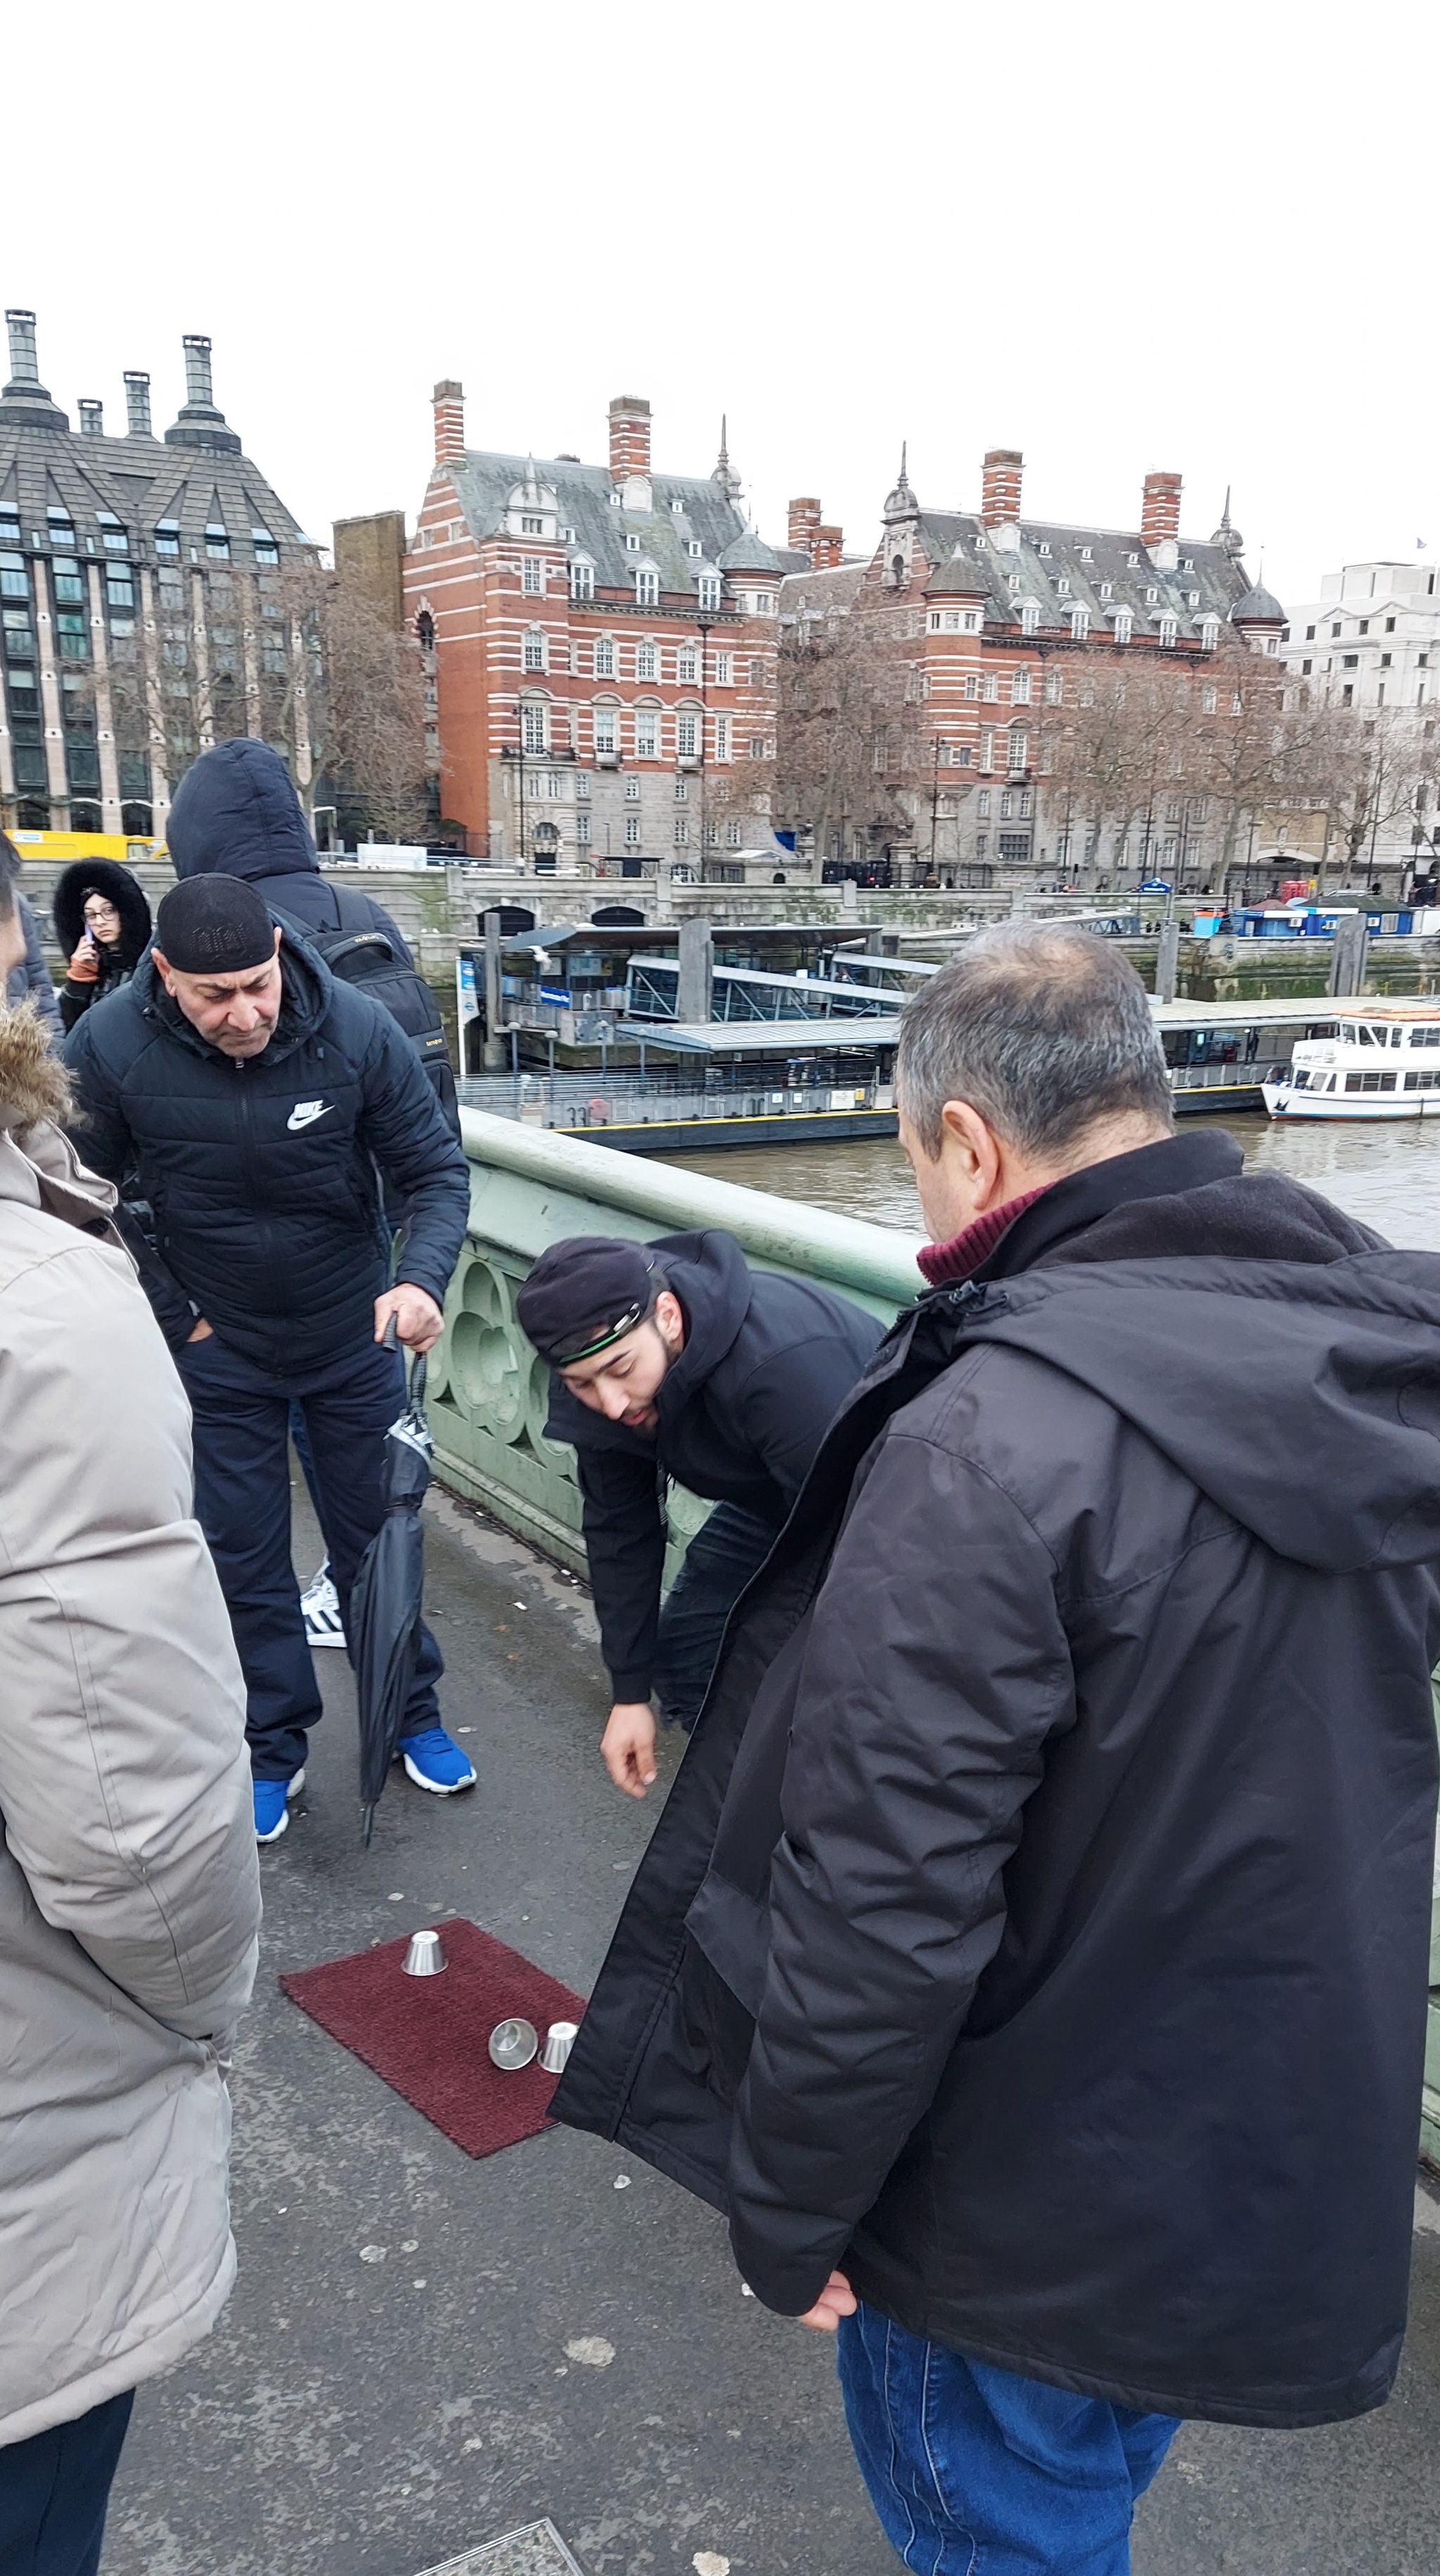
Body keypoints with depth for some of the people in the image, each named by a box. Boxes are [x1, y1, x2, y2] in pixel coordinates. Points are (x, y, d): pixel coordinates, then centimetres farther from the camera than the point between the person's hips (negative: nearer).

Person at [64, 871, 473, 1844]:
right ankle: (275, 1749, 29)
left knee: (377, 1538, 13)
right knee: (245, 1560, 11)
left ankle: (412, 1715, 34)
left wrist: (423, 1281, -31)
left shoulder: (359, 1030, -21)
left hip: (354, 1337, 0)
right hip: (216, 1351, 0)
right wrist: (171, 1315, -7)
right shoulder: (110, 1046, -19)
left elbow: (437, 1171, -14)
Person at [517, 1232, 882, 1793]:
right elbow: (621, 1526, -5)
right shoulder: (604, 1377, -19)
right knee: (684, 1657, 4)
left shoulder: (784, 1364, -42)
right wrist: (629, 1692, -2)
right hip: (775, 1497, 7)